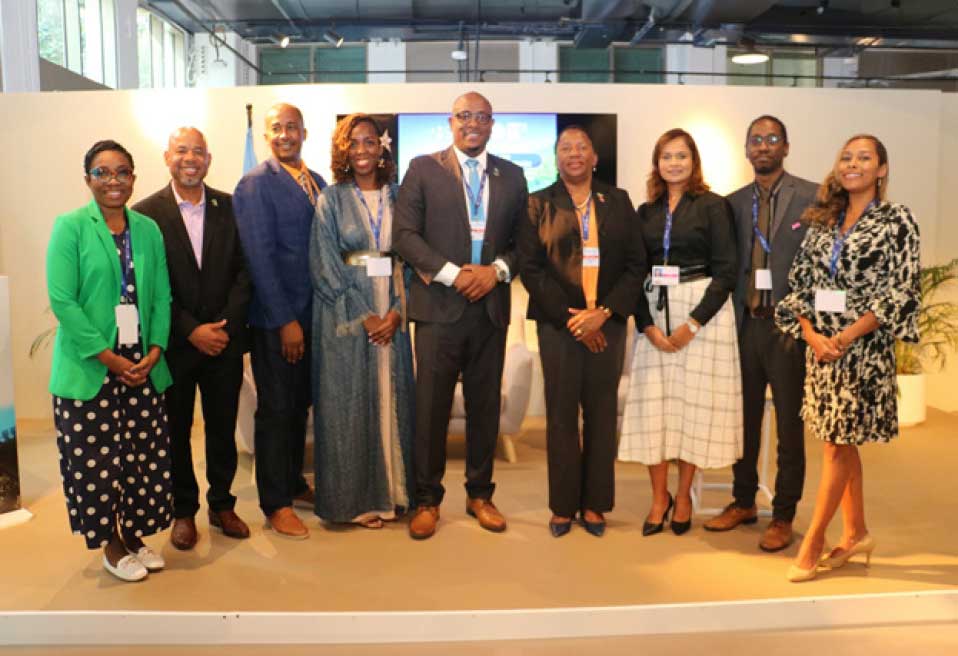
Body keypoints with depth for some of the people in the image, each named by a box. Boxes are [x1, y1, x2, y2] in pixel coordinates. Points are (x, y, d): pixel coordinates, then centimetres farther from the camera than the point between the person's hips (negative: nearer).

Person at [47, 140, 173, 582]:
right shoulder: (70, 227, -4)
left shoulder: (148, 229, 8)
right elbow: (61, 300, -10)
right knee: (95, 459, 4)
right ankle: (111, 546, 22)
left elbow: (161, 296, 7)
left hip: (142, 368, 4)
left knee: (144, 455, 9)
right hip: (89, 370, -4)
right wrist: (108, 357, -14)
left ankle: (135, 535, 28)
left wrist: (154, 351, -7)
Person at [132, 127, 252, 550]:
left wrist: (225, 326, -10)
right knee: (176, 430, 11)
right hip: (174, 343, -2)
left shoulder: (231, 208, 2)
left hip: (224, 340, 2)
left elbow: (244, 271, 0)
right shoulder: (146, 213, -4)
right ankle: (183, 511, 26)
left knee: (223, 427, 12)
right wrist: (191, 330, -14)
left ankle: (222, 504, 28)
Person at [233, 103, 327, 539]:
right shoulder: (255, 185, -8)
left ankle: (294, 483, 31)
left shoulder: (318, 183, 11)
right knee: (276, 409, 3)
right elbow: (260, 257, -13)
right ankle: (276, 504, 15)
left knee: (299, 405, 15)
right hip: (274, 319, -6)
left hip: (312, 313, 6)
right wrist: (285, 320, -16)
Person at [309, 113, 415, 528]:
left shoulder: (397, 197, 8)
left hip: (391, 315, 3)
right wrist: (362, 317, -12)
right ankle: (355, 499, 13)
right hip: (344, 316, -3)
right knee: (349, 403, 2)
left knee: (391, 398, 8)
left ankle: (390, 490, 21)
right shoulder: (332, 200, 0)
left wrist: (396, 311, -8)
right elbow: (324, 267, -6)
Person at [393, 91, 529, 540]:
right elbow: (404, 234, -5)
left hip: (491, 306, 3)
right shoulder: (423, 169, 3)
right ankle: (427, 500, 15)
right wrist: (452, 274, -13)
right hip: (439, 305, -3)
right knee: (431, 407, 1)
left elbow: (522, 238, 11)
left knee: (485, 406, 10)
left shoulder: (511, 176, 12)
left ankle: (480, 494, 25)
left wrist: (497, 269, -9)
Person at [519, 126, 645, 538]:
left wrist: (604, 312, -10)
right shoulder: (538, 205, 5)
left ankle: (595, 504, 16)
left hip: (607, 322, 1)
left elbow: (635, 264, 3)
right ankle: (563, 506, 14)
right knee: (561, 414, 3)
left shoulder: (618, 202, 8)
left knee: (601, 414, 5)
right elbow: (530, 268, -2)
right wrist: (569, 317, -10)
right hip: (558, 323, -1)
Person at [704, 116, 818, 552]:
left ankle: (783, 516, 19)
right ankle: (743, 502, 28)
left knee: (789, 425, 6)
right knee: (744, 418, 13)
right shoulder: (734, 202, 10)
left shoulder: (811, 197, -4)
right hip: (745, 323, 4)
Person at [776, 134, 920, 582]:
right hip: (820, 345, 5)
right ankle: (856, 533, 26)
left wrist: (847, 336, -17)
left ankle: (812, 542, 8)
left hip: (863, 346, -5)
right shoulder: (823, 222, 10)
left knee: (838, 444, 0)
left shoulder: (897, 221, -4)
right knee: (842, 441, 12)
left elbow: (901, 291, -10)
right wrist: (811, 334, -9)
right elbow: (800, 283, 6)